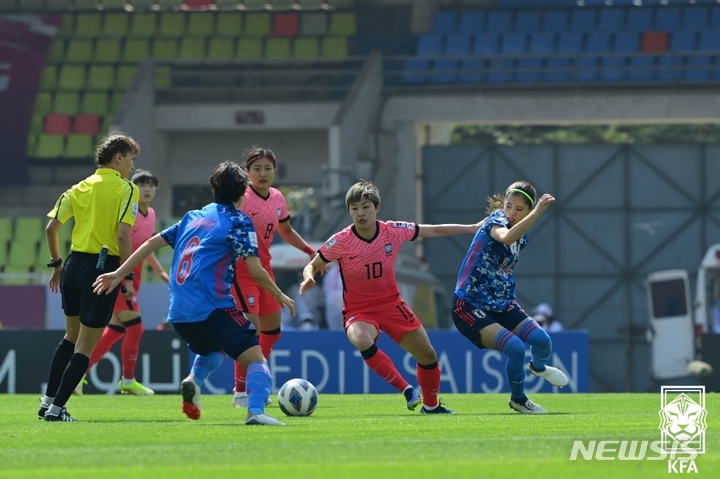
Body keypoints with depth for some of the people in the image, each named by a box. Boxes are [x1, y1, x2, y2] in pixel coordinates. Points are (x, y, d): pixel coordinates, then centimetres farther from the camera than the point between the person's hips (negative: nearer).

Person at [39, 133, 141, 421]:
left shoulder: (80, 188, 10)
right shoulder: (126, 188, -6)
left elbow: (51, 227, 7)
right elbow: (123, 235, -18)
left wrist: (56, 264, 19)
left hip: (75, 264, 6)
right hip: (104, 266, -6)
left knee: (72, 337, 25)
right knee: (85, 347, 2)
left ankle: (48, 401, 26)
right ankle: (56, 408, -1)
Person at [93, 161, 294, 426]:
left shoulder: (193, 217, 19)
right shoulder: (239, 222, 0)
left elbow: (153, 242, 18)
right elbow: (256, 271, -8)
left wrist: (119, 274, 22)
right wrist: (280, 296, 8)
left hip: (179, 314, 6)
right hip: (212, 309, -6)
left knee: (214, 351, 33)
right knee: (256, 359, -6)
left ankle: (193, 380, 3)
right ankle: (255, 411, -33)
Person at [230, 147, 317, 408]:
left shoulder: (277, 198, 7)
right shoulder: (242, 198, -17)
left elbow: (285, 231, 24)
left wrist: (311, 251, 22)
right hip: (241, 270, -8)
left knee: (272, 328, 14)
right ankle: (241, 393, -7)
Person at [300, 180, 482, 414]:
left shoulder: (394, 231, -12)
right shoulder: (340, 242, -18)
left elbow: (434, 230, 2)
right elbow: (313, 265, -5)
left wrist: (473, 228, 7)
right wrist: (309, 278, -29)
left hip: (391, 304, 3)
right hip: (358, 311, -3)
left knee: (428, 355, 6)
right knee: (362, 340, -37)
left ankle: (431, 404, 33)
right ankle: (406, 390, -24)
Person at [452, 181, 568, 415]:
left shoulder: (522, 237, 5)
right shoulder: (496, 221, -18)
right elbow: (506, 237, -43)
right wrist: (537, 213, -51)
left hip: (502, 304, 7)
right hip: (470, 306, -7)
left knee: (541, 340, -7)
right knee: (515, 348, -22)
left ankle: (539, 367, 33)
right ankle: (518, 400, 6)